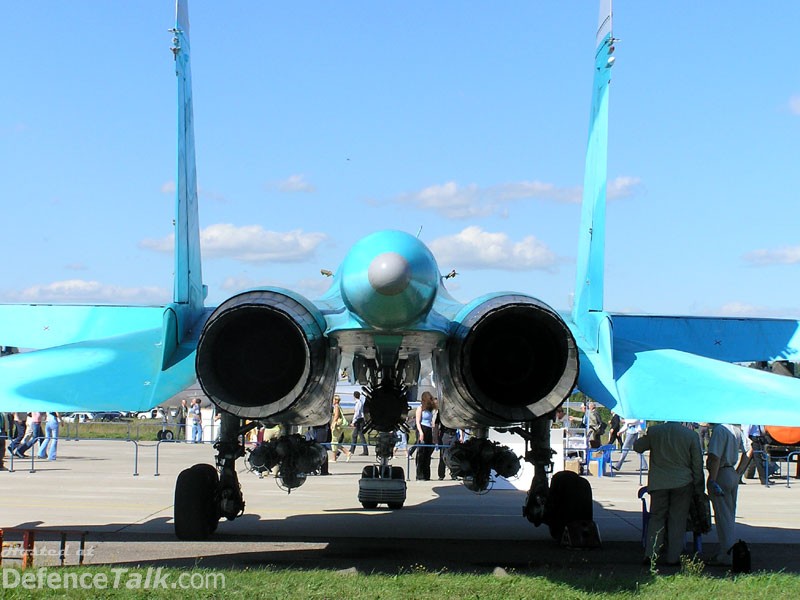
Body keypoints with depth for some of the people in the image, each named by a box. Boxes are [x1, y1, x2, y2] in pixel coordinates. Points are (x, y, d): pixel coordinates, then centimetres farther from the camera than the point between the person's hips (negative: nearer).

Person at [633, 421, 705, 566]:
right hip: (682, 483, -1)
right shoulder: (691, 435, -6)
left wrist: (645, 436, 29)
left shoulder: (653, 431, -5)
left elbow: (637, 447, 10)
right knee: (678, 520, 7)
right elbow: (697, 464, -1)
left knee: (656, 517, 11)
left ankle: (650, 553, 2)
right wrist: (698, 489, 8)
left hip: (658, 483, 1)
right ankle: (673, 557, 8)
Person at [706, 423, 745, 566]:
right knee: (730, 516, 17)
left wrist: (712, 481, -24)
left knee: (723, 517, -2)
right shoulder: (736, 429, 7)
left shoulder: (719, 429, -20)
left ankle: (727, 556, 1)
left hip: (721, 475, -9)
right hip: (733, 475, 9)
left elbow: (715, 458, -24)